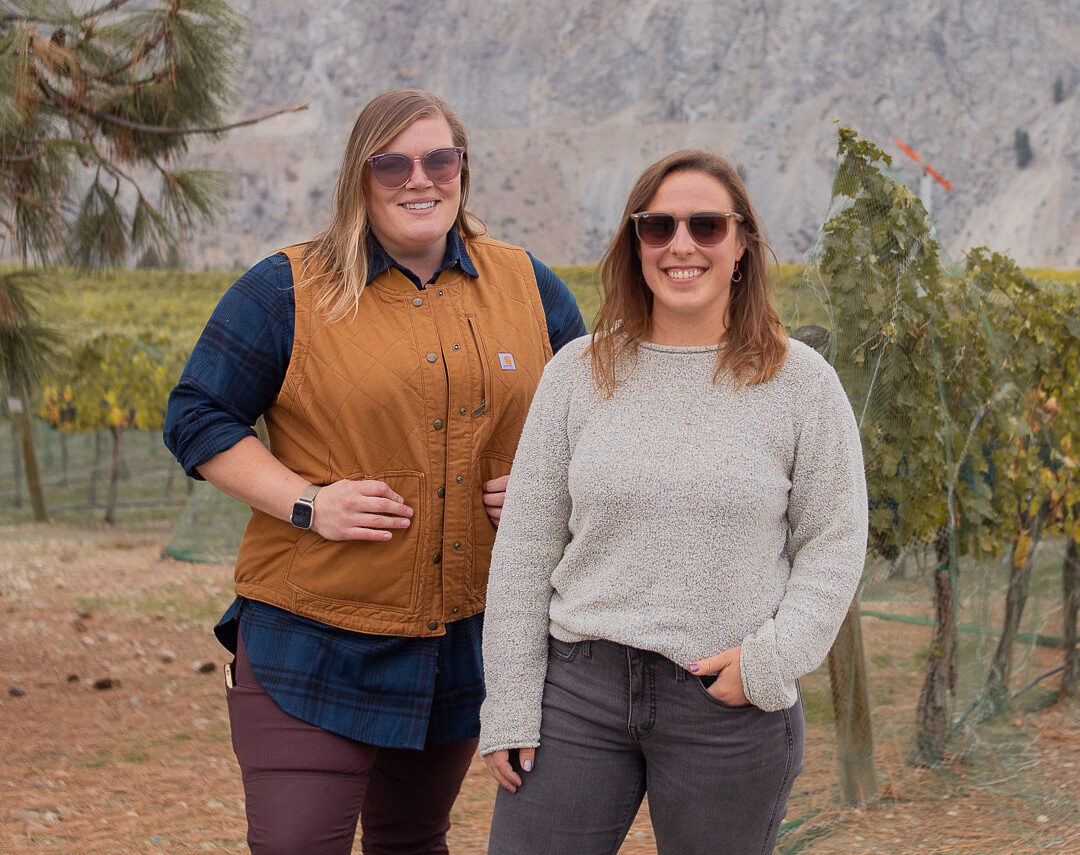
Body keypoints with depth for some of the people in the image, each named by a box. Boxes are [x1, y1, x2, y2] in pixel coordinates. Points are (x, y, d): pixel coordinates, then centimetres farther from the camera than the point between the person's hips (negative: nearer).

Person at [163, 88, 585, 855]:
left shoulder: (527, 286, 8)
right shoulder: (286, 292, -4)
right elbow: (197, 419, -2)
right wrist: (305, 502, -15)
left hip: (467, 643, 4)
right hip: (313, 642, -4)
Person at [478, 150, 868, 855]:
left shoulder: (801, 382, 0)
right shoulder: (579, 373, 4)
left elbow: (834, 544, 3)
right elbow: (525, 548, 6)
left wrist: (772, 659, -12)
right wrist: (509, 705, 2)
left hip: (731, 705, -1)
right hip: (577, 688, 1)